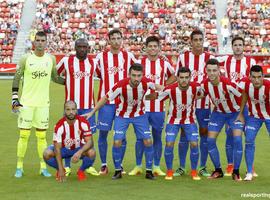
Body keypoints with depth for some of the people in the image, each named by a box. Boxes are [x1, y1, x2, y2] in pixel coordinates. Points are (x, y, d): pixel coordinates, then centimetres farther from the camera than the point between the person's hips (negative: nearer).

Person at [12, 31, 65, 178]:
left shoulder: (51, 59, 5)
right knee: (24, 135, -2)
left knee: (42, 136, 4)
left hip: (43, 103, 2)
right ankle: (19, 167, 6)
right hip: (26, 103, -2)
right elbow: (16, 79, 1)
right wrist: (15, 98, -5)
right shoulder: (25, 58, -3)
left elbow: (55, 77, 20)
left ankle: (43, 167, 10)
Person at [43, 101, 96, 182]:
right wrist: (61, 169, -32)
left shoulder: (83, 122, -21)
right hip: (64, 148, 0)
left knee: (92, 152, -33)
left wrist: (79, 152, -44)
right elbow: (57, 148, -25)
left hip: (79, 148, 0)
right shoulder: (59, 126, -24)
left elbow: (90, 142, -23)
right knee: (47, 154, -28)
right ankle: (61, 171, 5)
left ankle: (81, 171, 1)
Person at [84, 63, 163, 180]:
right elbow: (105, 99, -19)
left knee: (148, 141, -5)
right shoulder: (121, 85, -30)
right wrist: (91, 113, -18)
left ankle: (149, 171, 11)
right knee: (117, 142, -12)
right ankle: (118, 171, 7)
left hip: (139, 114, 2)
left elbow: (157, 87, 1)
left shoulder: (146, 83, -23)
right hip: (122, 115, -2)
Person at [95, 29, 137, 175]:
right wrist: (108, 83, 0)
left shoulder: (128, 56, 5)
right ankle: (103, 165, 9)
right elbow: (96, 74, 9)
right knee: (103, 132, -1)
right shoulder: (101, 57, 2)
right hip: (106, 101, -1)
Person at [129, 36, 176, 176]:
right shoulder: (139, 63, 1)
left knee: (157, 137, 6)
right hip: (142, 106, -1)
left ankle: (156, 167, 14)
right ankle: (138, 166, 11)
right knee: (140, 137, 2)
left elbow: (173, 76, 20)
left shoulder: (164, 64, 4)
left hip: (159, 108, 1)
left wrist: (163, 86, 6)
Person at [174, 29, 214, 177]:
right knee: (184, 132, 2)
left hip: (204, 102, 0)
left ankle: (203, 167, 12)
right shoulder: (183, 57, 3)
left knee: (204, 132, 4)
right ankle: (182, 167, 10)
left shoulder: (209, 58, 3)